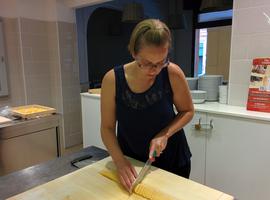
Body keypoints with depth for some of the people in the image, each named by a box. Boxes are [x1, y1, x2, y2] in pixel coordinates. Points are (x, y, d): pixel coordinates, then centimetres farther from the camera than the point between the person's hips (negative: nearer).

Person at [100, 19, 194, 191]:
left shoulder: (172, 74, -22)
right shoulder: (113, 80, -21)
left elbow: (187, 111, -7)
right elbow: (107, 127, -13)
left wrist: (165, 134, -21)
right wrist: (120, 161, -26)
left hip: (172, 158, 1)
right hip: (130, 160, 0)